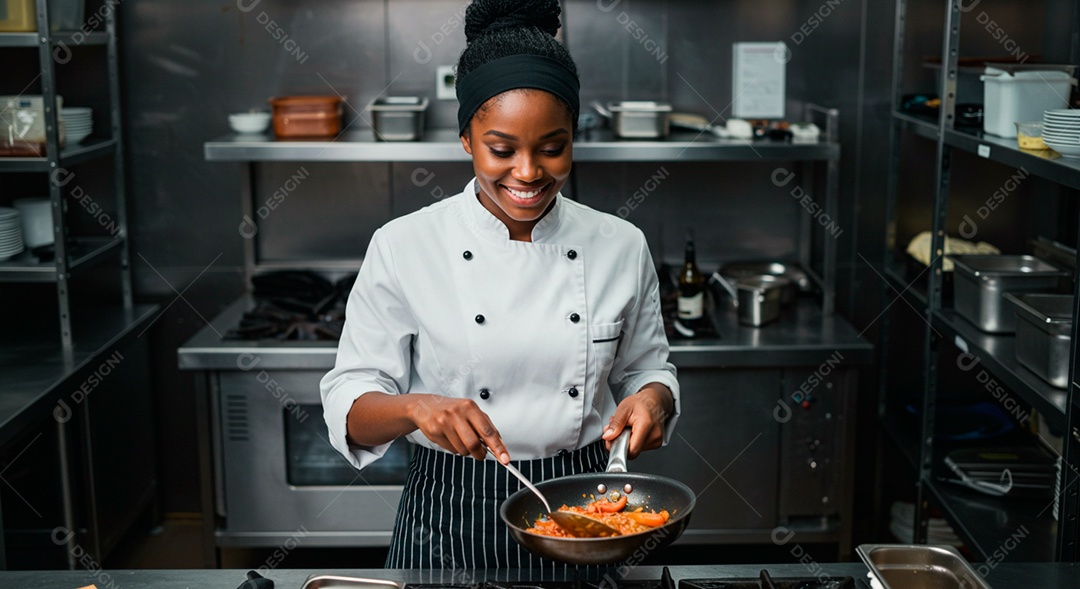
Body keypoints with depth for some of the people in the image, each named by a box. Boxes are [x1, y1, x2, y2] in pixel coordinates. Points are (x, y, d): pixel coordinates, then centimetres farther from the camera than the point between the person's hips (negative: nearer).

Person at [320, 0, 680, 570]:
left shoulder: (621, 247, -4)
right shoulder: (404, 247, -11)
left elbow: (645, 368, 8)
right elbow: (350, 403, -8)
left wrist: (653, 397, -15)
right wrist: (414, 407, -29)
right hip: (450, 522, -1)